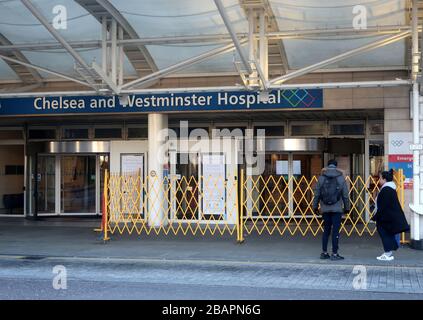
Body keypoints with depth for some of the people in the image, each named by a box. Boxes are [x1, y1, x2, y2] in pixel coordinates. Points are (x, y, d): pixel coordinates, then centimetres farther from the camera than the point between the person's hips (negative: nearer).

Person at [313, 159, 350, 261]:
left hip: (325, 209, 2)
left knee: (326, 230, 13)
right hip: (337, 209, -2)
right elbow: (345, 195, -1)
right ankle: (334, 254, -1)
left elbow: (317, 194, 3)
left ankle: (324, 252, 15)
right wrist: (346, 207, 9)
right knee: (335, 231, 0)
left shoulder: (321, 178, 1)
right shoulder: (341, 178, -2)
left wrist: (315, 207, 11)